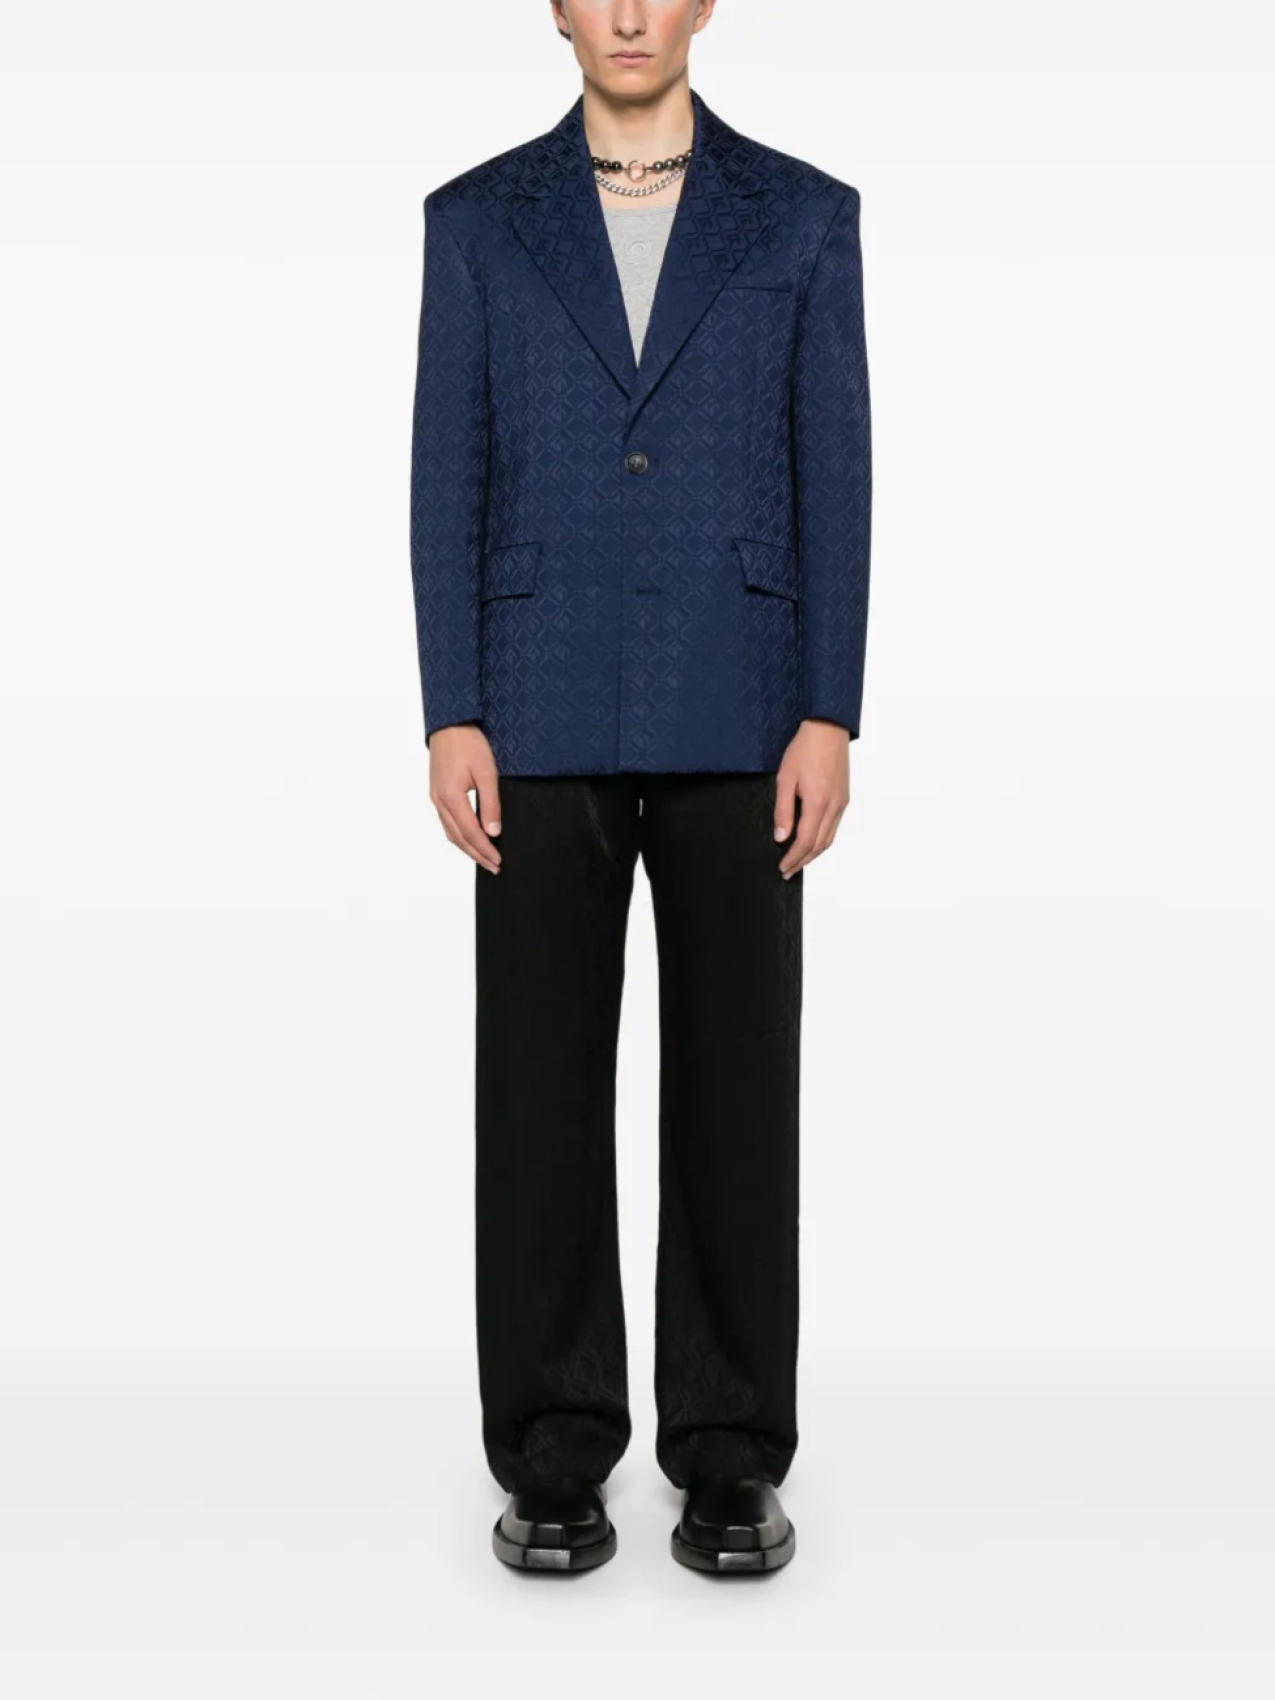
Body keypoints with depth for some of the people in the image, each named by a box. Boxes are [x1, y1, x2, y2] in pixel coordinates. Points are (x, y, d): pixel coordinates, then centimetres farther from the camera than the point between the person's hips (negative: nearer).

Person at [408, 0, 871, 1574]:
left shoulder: (804, 214, 7)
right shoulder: (476, 218, 8)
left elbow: (834, 480, 2)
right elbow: (448, 482, 4)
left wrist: (829, 718, -7)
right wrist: (453, 719, -5)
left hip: (735, 719, 0)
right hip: (545, 718, 1)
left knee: (733, 1084, 2)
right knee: (542, 1085, 2)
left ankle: (729, 1451, 13)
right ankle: (556, 1447, 14)